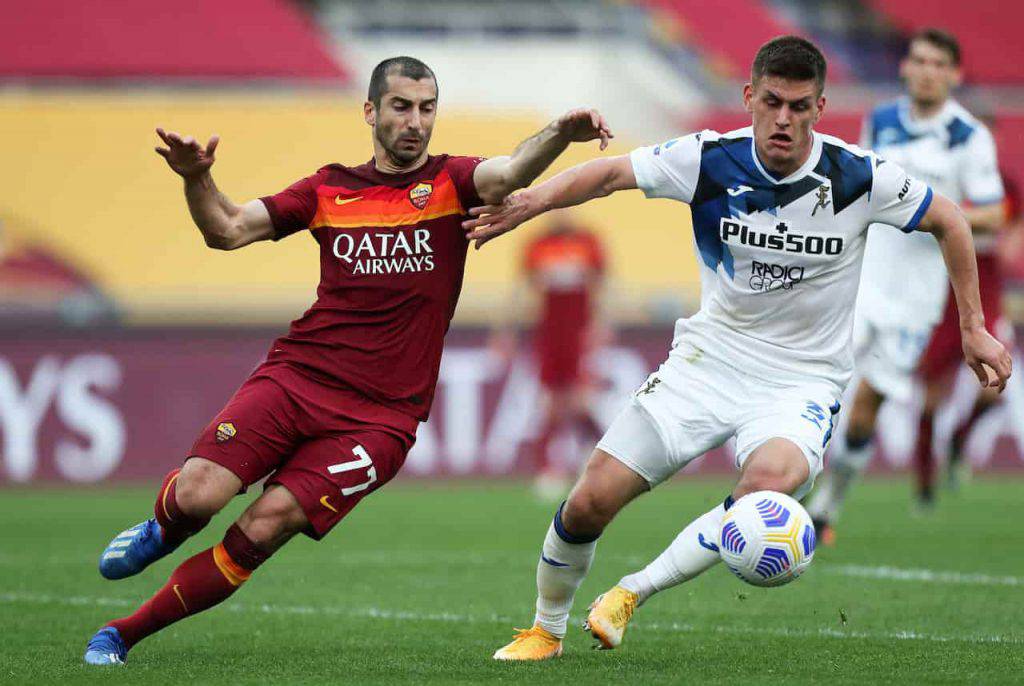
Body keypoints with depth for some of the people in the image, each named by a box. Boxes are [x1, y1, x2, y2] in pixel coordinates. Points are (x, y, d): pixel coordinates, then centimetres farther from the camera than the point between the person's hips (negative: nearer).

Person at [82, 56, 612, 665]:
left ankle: (124, 634, 1)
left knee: (261, 532, -15)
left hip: (380, 416, -2)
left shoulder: (450, 182, 2)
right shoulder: (328, 190, 10)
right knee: (197, 496, -18)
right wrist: (196, 180, -12)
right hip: (296, 377, 2)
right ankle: (161, 534, 22)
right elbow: (228, 231, 9)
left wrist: (561, 133, -41)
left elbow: (511, 173, -19)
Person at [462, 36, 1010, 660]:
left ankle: (633, 592, -18)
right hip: (710, 357, 2)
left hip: (804, 381, -2)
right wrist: (529, 201, -22)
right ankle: (546, 630, 23)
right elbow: (612, 174, -4)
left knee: (771, 481, -36)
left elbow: (948, 221, 2)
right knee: (590, 503, -7)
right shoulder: (711, 159, -10)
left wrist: (974, 327, 4)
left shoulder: (859, 177, -13)